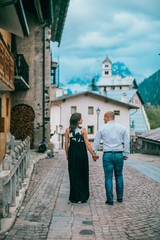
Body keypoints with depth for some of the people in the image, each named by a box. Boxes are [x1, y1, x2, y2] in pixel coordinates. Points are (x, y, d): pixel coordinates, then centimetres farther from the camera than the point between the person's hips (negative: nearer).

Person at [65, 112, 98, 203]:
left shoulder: (68, 130, 1)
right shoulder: (83, 130, -6)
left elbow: (66, 144, 1)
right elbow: (87, 144, -8)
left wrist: (67, 155, 13)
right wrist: (93, 154, -3)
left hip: (72, 153, 2)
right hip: (82, 153, -2)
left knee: (74, 175, 8)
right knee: (83, 175, 9)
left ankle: (75, 197, 10)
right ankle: (83, 197, 14)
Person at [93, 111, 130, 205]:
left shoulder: (102, 128, -1)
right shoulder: (121, 127, 3)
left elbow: (96, 142, 4)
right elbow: (126, 142, 5)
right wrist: (126, 154, 11)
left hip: (107, 155, -2)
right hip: (119, 155, 2)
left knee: (108, 177, 3)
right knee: (119, 176, 17)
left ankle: (110, 200, 3)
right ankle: (120, 197, 22)